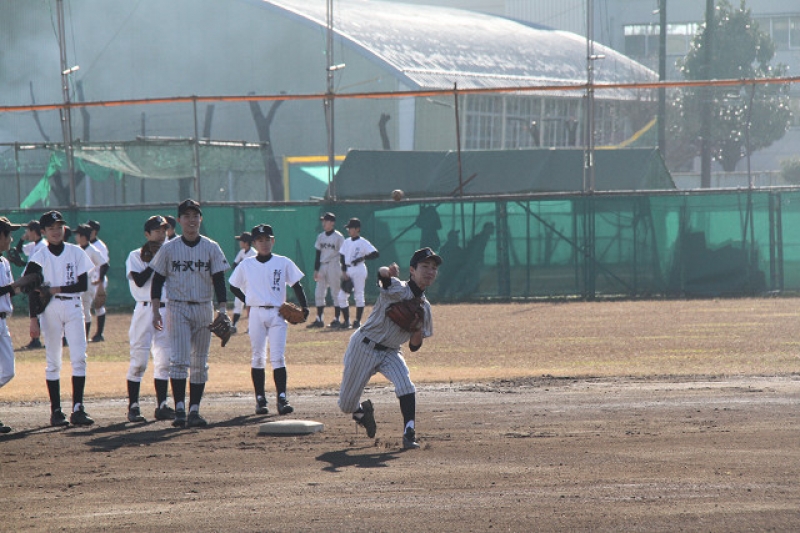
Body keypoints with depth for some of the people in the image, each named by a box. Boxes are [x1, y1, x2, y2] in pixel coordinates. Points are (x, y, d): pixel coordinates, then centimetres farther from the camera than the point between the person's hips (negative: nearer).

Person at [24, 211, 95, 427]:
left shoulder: (76, 252, 4)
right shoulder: (39, 257, 1)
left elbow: (83, 285, 0)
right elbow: (33, 291, -2)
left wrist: (58, 289, -10)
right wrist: (33, 319, -10)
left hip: (73, 307, 1)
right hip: (50, 310, -1)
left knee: (79, 358, -8)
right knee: (52, 361, 1)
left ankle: (78, 409, -11)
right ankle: (56, 411, 3)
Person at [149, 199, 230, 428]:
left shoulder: (211, 248, 5)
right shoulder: (169, 249, 2)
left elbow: (219, 281, 3)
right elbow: (157, 281, 5)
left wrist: (223, 309, -9)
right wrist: (155, 311, -3)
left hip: (204, 309, 2)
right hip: (178, 308, -2)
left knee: (199, 363, 4)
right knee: (179, 360, -12)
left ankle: (194, 411, 8)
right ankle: (180, 410, -15)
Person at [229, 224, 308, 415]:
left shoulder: (283, 263, 3)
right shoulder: (246, 265, 5)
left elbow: (296, 285, 4)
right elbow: (233, 287, 15)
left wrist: (304, 308, -8)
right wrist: (248, 301, 3)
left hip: (277, 314, -1)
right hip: (256, 314, 1)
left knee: (278, 357, -9)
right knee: (257, 357, 3)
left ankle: (282, 398, -13)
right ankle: (260, 399, 8)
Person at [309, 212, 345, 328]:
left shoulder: (338, 237, -6)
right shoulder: (321, 236, 11)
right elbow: (318, 254, 13)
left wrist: (343, 271, -11)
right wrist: (316, 269, 7)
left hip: (334, 266, -6)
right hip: (322, 266, 6)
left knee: (336, 293, -3)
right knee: (318, 293, 4)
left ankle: (337, 319, 4)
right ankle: (319, 320, 9)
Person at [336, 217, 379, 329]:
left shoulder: (363, 242, -6)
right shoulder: (346, 242, 12)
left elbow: (375, 254, -13)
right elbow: (342, 257, 10)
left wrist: (362, 258, -19)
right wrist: (344, 271, -1)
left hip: (359, 269, -6)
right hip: (347, 270, 6)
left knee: (359, 296, -3)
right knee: (342, 296, 1)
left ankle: (358, 321, 3)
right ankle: (346, 321, 9)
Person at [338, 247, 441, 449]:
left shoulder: (424, 307, 2)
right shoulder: (398, 289, -16)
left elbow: (414, 346, 8)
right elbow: (383, 277, -41)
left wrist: (417, 334, -17)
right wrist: (387, 272, -66)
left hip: (390, 352, 4)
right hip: (364, 347, -4)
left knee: (405, 385, -26)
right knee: (346, 405, 4)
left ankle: (409, 434, -22)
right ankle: (361, 411, 39)